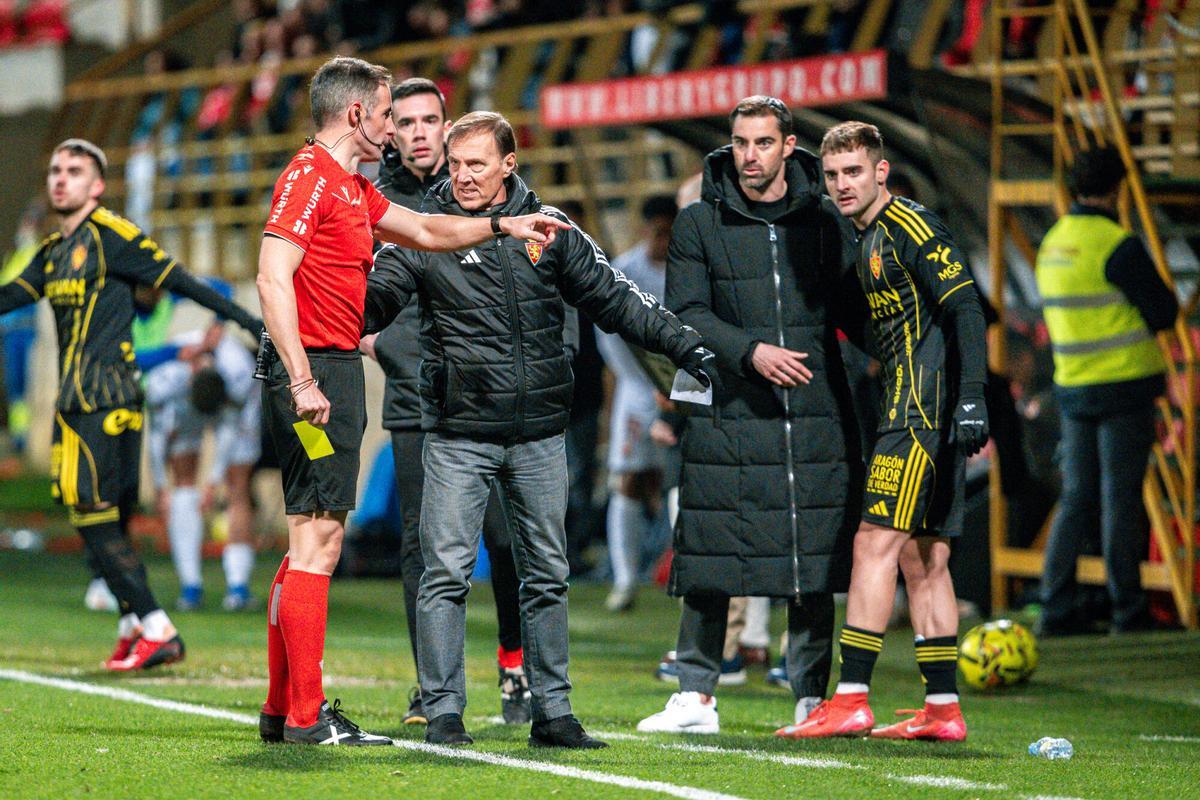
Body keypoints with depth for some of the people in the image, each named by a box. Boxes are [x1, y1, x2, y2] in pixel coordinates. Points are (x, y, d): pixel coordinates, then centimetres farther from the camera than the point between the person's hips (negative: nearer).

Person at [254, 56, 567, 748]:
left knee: (314, 543, 12)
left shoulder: (353, 188, 19)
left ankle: (284, 710, 16)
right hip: (314, 374, -11)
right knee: (318, 540, -10)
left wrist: (504, 225, 31)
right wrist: (302, 382, -25)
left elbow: (424, 230, 34)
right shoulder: (310, 176, -11)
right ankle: (305, 715, -9)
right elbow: (273, 279, -20)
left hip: (337, 370, 11)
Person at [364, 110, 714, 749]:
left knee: (546, 575, 9)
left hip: (540, 433, 3)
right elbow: (372, 301, -6)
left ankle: (552, 710, 17)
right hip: (458, 435, -3)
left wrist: (684, 344, 6)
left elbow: (614, 298, 9)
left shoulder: (549, 230, 5)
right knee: (446, 572, -6)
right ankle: (442, 711, 1)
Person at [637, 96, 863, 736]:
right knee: (710, 562, -2)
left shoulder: (824, 221, 9)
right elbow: (686, 314, -2)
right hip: (728, 416, -1)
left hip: (817, 417, 1)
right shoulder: (699, 224, 4)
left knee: (815, 563, 2)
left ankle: (812, 697, 10)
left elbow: (849, 307, 17)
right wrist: (750, 351, -16)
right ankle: (695, 695, 7)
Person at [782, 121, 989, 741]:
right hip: (908, 406, 10)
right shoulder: (865, 238, 19)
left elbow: (965, 310, -17)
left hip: (925, 407, -10)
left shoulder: (911, 226, -10)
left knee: (876, 544, -12)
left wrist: (971, 399, -25)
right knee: (922, 557, 9)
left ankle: (852, 700, -13)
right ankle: (942, 711, 10)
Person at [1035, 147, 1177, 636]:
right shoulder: (1117, 246, -14)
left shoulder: (1052, 243, 10)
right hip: (1123, 385, -7)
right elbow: (1164, 313, -11)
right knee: (1120, 499, -2)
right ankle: (1128, 612, 3)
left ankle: (1055, 611, 6)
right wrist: (1161, 297, 10)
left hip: (1072, 388, 7)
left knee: (1077, 499, 10)